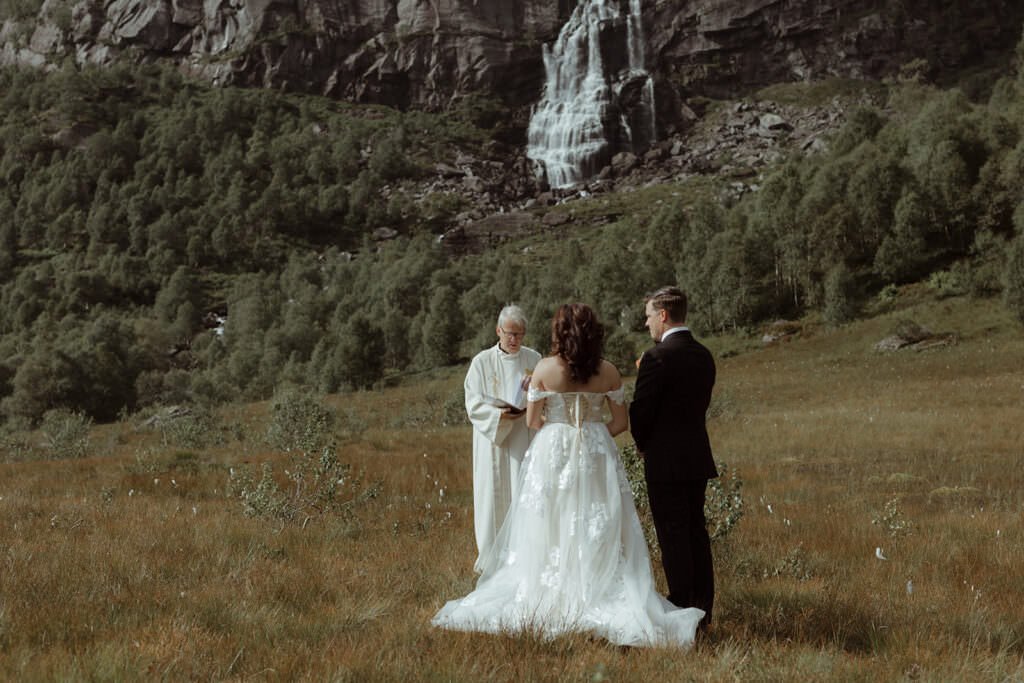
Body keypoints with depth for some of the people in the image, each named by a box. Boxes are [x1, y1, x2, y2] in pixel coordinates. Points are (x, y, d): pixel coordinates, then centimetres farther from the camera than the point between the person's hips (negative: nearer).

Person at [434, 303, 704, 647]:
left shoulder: (545, 368, -7)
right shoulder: (608, 372, -2)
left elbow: (532, 419, -2)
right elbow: (621, 422, 2)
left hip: (552, 452, -1)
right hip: (597, 455, 1)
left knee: (549, 532, 7)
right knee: (597, 533, 6)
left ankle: (544, 602, 10)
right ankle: (595, 601, 3)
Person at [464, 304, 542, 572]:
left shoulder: (534, 360, 5)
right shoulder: (482, 362, -1)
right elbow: (473, 404, -4)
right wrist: (498, 415, -20)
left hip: (524, 441, 1)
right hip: (493, 440, -1)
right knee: (494, 495, 2)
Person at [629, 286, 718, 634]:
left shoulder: (657, 357, -16)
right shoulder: (704, 355, 8)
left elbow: (640, 409, -13)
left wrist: (643, 444, 4)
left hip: (665, 460, -8)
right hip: (698, 457, 8)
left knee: (673, 534, -2)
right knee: (696, 530, 13)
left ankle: (681, 608, 0)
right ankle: (702, 608, 18)